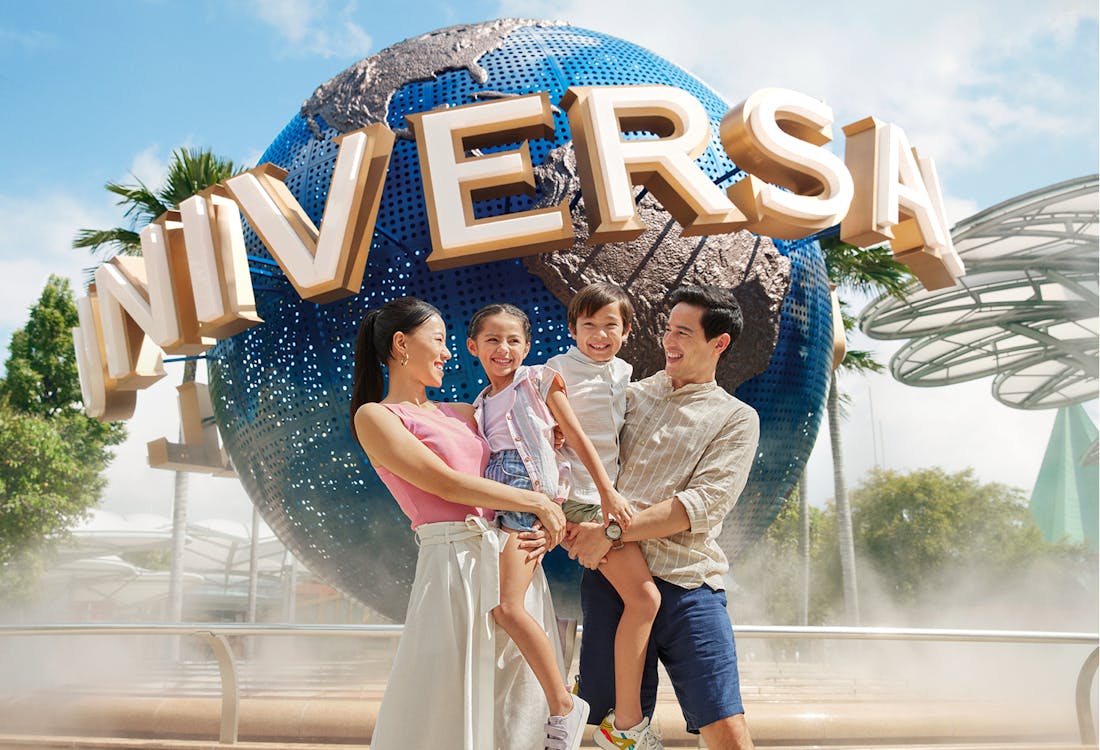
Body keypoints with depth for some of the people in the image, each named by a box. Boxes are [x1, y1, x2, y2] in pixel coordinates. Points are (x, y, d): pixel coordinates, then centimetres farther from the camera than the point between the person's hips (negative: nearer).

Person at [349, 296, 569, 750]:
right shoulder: (375, 416, -1)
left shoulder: (460, 414, 18)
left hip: (511, 557, 7)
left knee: (516, 707, 10)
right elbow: (445, 484, -10)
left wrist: (551, 525, -1)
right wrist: (536, 503, -7)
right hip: (456, 561, -6)